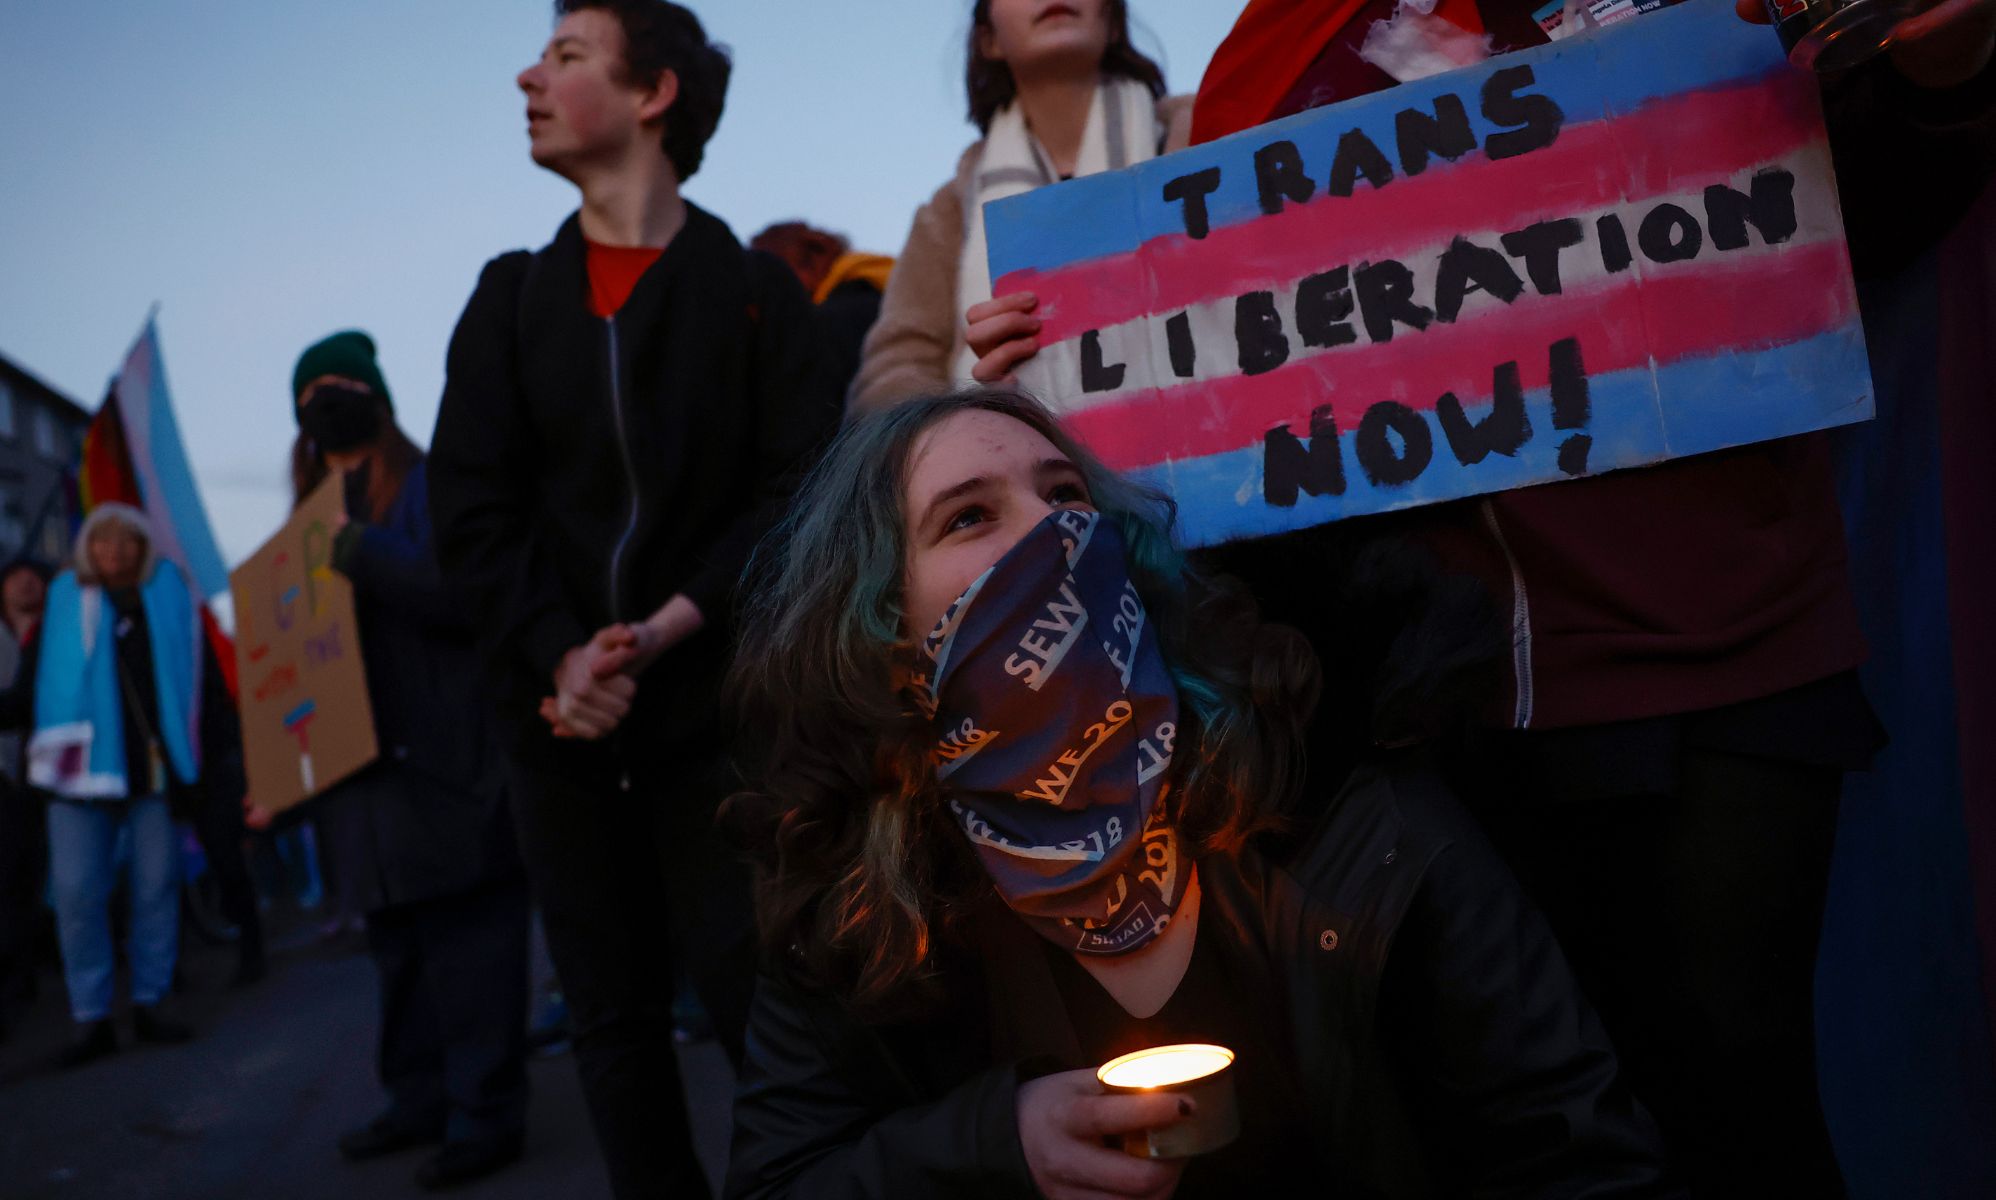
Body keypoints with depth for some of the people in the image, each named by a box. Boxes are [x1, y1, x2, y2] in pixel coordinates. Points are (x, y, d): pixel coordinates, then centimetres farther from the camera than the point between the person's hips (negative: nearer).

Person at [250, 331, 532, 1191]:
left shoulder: (426, 486, -1)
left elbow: (468, 594, -16)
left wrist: (362, 555, -23)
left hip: (445, 765, -7)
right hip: (368, 772, 7)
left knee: (464, 943, -5)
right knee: (399, 945, 11)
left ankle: (487, 1115, 0)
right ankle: (420, 1100, 21)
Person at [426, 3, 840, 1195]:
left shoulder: (753, 289, 4)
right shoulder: (509, 300, 12)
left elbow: (802, 488, -5)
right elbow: (471, 508, 4)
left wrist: (674, 627, -16)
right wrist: (558, 657, -12)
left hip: (715, 707, -3)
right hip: (563, 718, 4)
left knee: (764, 1003, -5)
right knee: (615, 1022, 8)